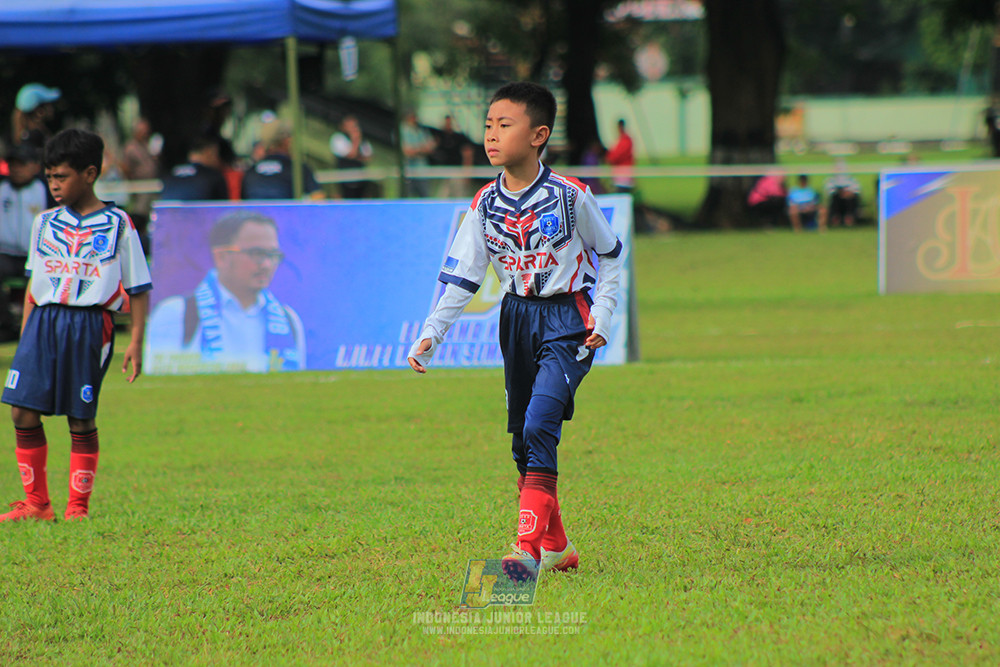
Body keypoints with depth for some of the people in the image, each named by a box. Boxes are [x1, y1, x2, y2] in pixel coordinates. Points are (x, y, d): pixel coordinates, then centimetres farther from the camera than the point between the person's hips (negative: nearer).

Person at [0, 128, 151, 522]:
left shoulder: (117, 225, 1)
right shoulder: (45, 224, 14)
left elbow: (138, 289, 4)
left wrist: (136, 342, -3)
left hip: (90, 325, -4)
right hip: (43, 322, 4)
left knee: (81, 419, -2)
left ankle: (78, 506, 9)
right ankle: (36, 503, 6)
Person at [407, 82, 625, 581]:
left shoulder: (569, 196, -11)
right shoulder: (486, 204, 0)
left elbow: (610, 255, 3)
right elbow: (461, 276, 3)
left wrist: (603, 313, -5)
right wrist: (431, 334, -6)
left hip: (567, 319, -6)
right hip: (517, 318, 6)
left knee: (539, 425, -21)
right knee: (523, 440, 10)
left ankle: (528, 549, -25)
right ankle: (556, 547, 26)